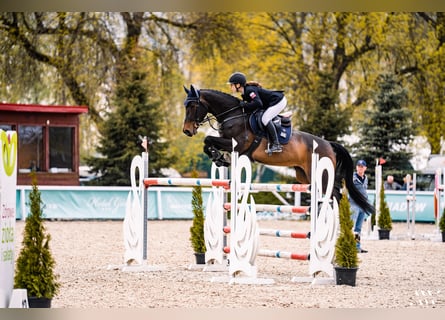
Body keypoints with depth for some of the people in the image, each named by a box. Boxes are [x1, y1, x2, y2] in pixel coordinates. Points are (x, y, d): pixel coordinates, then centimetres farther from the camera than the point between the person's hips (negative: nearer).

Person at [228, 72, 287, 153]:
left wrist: (244, 105, -25)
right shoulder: (244, 93, 7)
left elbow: (258, 103, -35)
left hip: (279, 101, -11)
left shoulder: (250, 90, -25)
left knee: (265, 119, -17)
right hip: (271, 103, 11)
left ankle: (276, 145, -16)